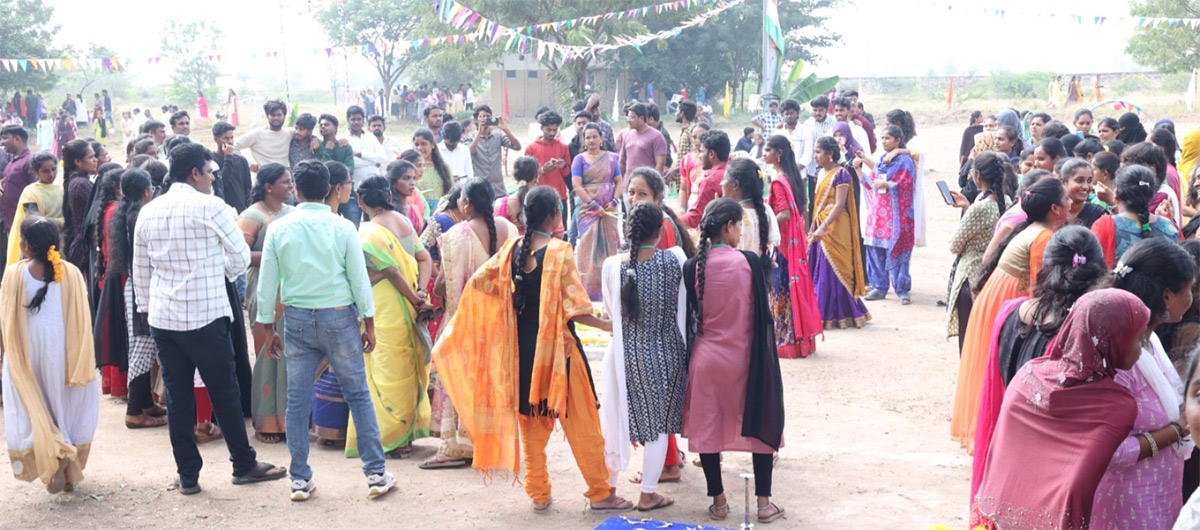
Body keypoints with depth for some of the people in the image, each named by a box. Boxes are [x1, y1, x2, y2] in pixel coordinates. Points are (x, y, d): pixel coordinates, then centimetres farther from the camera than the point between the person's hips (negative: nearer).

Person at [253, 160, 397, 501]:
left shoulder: (279, 229, -1)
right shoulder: (342, 228, -5)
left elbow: (267, 281, 2)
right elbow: (359, 278, -4)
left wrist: (266, 327, 11)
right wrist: (369, 323, 5)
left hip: (297, 319, 2)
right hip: (339, 317, -1)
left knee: (297, 401, 8)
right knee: (358, 395, 6)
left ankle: (300, 480, 13)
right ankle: (376, 474, 7)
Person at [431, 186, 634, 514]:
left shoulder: (511, 250, 0)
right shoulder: (559, 252, -16)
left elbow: (478, 282, 7)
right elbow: (575, 309, -17)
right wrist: (607, 326, -5)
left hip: (522, 348, 5)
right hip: (557, 349, -5)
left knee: (532, 424, 16)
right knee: (582, 424, 5)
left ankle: (539, 495, 21)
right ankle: (600, 495, 13)